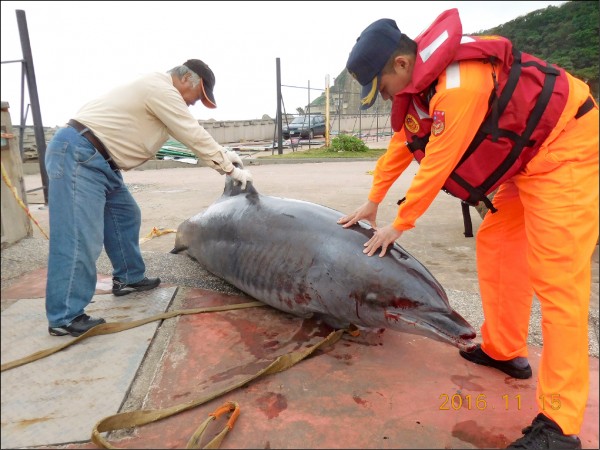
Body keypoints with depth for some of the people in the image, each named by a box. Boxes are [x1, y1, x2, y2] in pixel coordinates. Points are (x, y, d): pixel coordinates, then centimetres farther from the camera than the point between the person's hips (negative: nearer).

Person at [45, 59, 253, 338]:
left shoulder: (158, 91, 19)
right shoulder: (161, 90, -13)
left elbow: (191, 135, 26)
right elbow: (195, 138, -13)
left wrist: (223, 154, 19)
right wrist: (231, 169, -4)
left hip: (98, 160, 11)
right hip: (77, 154, -11)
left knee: (125, 215, 17)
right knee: (80, 238, -12)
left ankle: (128, 278, 29)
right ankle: (65, 317, -5)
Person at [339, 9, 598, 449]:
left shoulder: (459, 83, -28)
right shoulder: (421, 79, 3)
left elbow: (437, 165, -22)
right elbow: (402, 144, 12)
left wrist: (398, 225, -10)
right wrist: (373, 202, 15)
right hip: (530, 154, 10)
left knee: (556, 278, -14)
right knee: (496, 245, 11)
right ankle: (503, 351, 23)